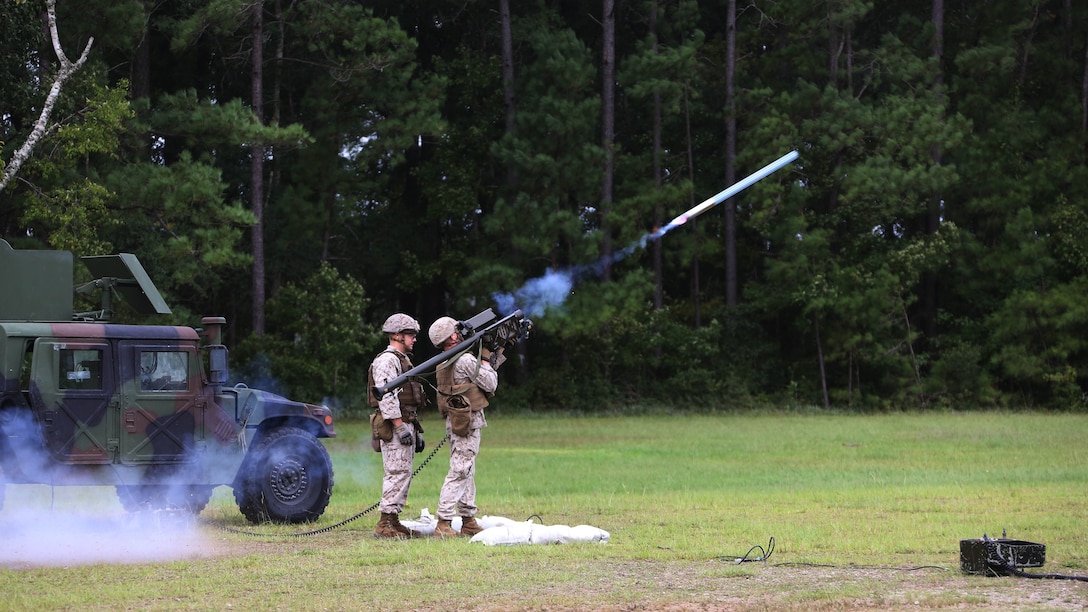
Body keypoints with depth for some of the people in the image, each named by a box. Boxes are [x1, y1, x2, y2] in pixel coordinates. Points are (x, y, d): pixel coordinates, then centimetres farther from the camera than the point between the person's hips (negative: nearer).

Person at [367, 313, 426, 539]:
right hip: (393, 426, -10)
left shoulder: (403, 360, 21)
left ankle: (394, 520, 13)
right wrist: (400, 427, -23)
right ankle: (385, 524, -13)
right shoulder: (386, 361, -11)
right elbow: (387, 397, -20)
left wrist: (416, 432, 23)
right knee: (398, 473, -12)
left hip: (406, 424, 10)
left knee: (404, 473, 10)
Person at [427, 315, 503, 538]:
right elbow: (490, 384, -11)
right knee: (459, 472, -10)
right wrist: (485, 357, 0)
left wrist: (499, 351, 21)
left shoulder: (445, 363, 13)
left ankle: (468, 521, 18)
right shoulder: (465, 359, -17)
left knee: (467, 472, 14)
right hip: (467, 421, -10)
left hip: (456, 421, 10)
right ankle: (443, 523, -13)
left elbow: (486, 373, 22)